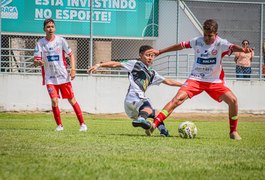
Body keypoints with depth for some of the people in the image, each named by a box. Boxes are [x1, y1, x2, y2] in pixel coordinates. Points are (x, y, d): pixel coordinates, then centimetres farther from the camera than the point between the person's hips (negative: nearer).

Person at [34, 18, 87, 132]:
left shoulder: (61, 40, -3)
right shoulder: (40, 43, -2)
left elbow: (71, 54, 3)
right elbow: (36, 60, -4)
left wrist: (73, 69, -9)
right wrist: (39, 62, -29)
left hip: (63, 76, 0)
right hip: (50, 78, 0)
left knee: (71, 100, 2)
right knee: (54, 101, -11)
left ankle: (82, 124, 9)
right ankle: (59, 125, 6)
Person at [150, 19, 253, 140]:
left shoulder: (220, 44, -10)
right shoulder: (197, 41, -1)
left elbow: (232, 47, -31)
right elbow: (181, 46, 13)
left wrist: (243, 50, -56)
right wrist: (160, 52, 21)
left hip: (215, 81, -1)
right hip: (196, 79, 1)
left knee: (232, 100, -18)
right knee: (178, 98, -20)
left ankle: (233, 131, 2)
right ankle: (154, 124, -24)